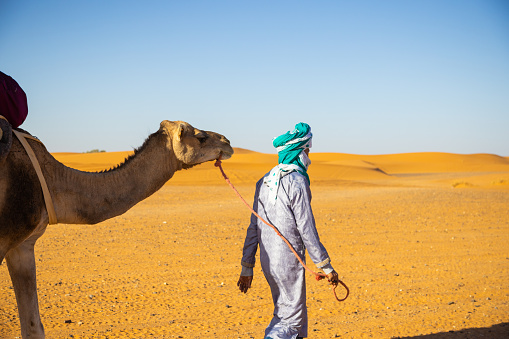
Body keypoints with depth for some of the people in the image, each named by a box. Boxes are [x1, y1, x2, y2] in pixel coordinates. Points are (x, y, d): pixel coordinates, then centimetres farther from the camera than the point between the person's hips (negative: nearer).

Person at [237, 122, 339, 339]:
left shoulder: (264, 182, 9)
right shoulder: (297, 182, -14)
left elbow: (253, 229, 10)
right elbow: (306, 230, -15)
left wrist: (247, 268, 14)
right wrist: (326, 266, -8)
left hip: (267, 261, 8)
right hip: (288, 261, -8)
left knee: (284, 311, 19)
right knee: (290, 319, -1)